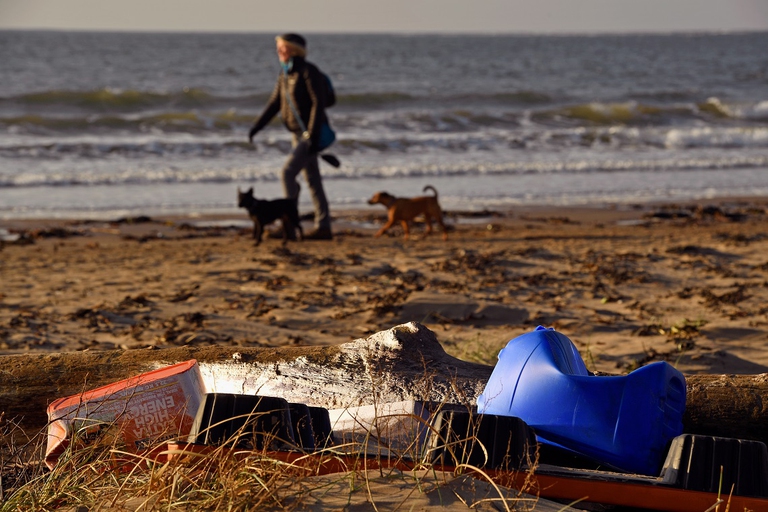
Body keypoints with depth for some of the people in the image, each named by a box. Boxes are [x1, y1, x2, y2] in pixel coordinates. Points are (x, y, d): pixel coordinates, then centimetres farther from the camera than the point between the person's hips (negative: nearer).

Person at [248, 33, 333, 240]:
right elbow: (274, 104, 15)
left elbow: (319, 103, -22)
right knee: (312, 180, 9)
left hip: (312, 133, -9)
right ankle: (323, 227, 11)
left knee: (288, 172, -16)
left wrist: (313, 134, -28)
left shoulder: (309, 71, -16)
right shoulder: (285, 74, 10)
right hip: (300, 134, 9)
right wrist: (256, 126, 7)